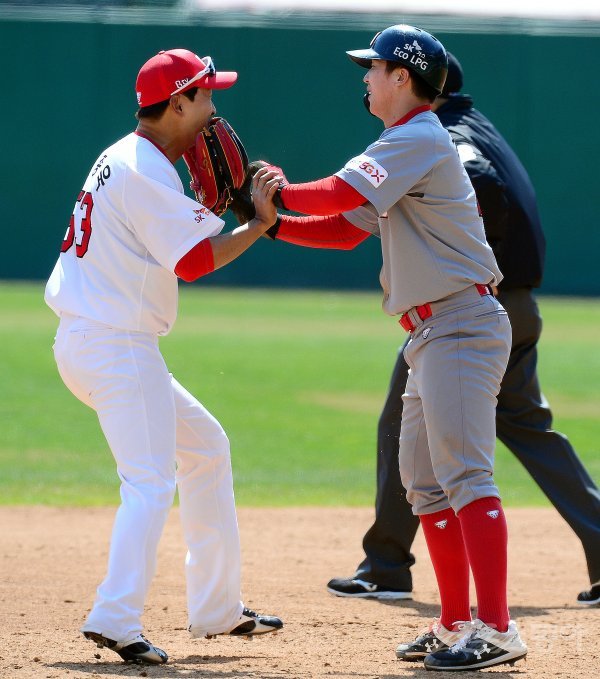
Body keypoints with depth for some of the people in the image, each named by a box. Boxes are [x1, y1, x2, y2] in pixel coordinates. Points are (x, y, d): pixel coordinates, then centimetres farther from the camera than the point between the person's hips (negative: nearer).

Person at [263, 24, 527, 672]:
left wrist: (275, 192, -7)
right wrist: (272, 224, 8)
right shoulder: (404, 147, 20)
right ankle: (456, 623, 18)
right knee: (424, 479, 13)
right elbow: (346, 229, 19)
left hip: (462, 324, -11)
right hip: (433, 334, 11)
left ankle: (496, 629, -21)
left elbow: (338, 194, -22)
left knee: (463, 473, -17)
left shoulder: (419, 139, -12)